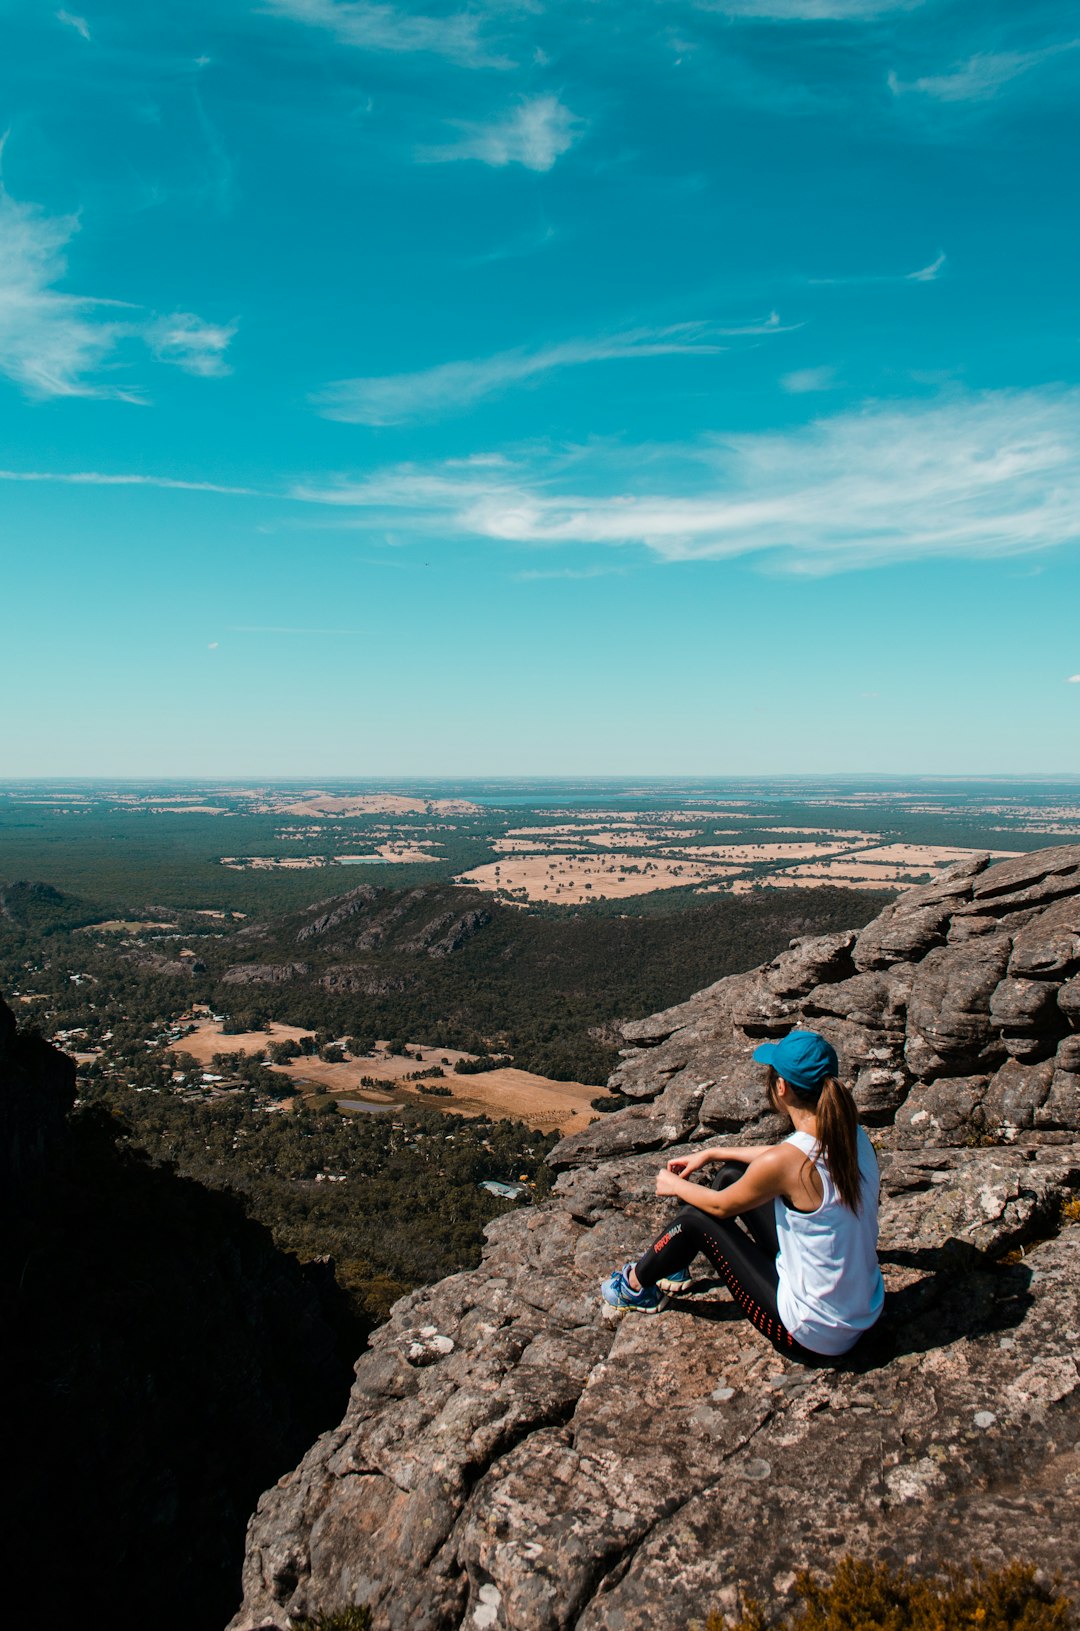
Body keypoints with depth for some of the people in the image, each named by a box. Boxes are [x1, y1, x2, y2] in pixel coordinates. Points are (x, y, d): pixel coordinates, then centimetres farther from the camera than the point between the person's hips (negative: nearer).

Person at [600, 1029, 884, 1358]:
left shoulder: (786, 1161, -29)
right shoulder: (852, 1134, -7)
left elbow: (722, 1205, -9)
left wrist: (675, 1186, 10)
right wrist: (712, 1154, 20)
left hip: (814, 1337, -7)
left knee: (697, 1216, 4)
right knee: (732, 1174, 12)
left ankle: (636, 1283, 32)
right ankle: (674, 1263, 37)